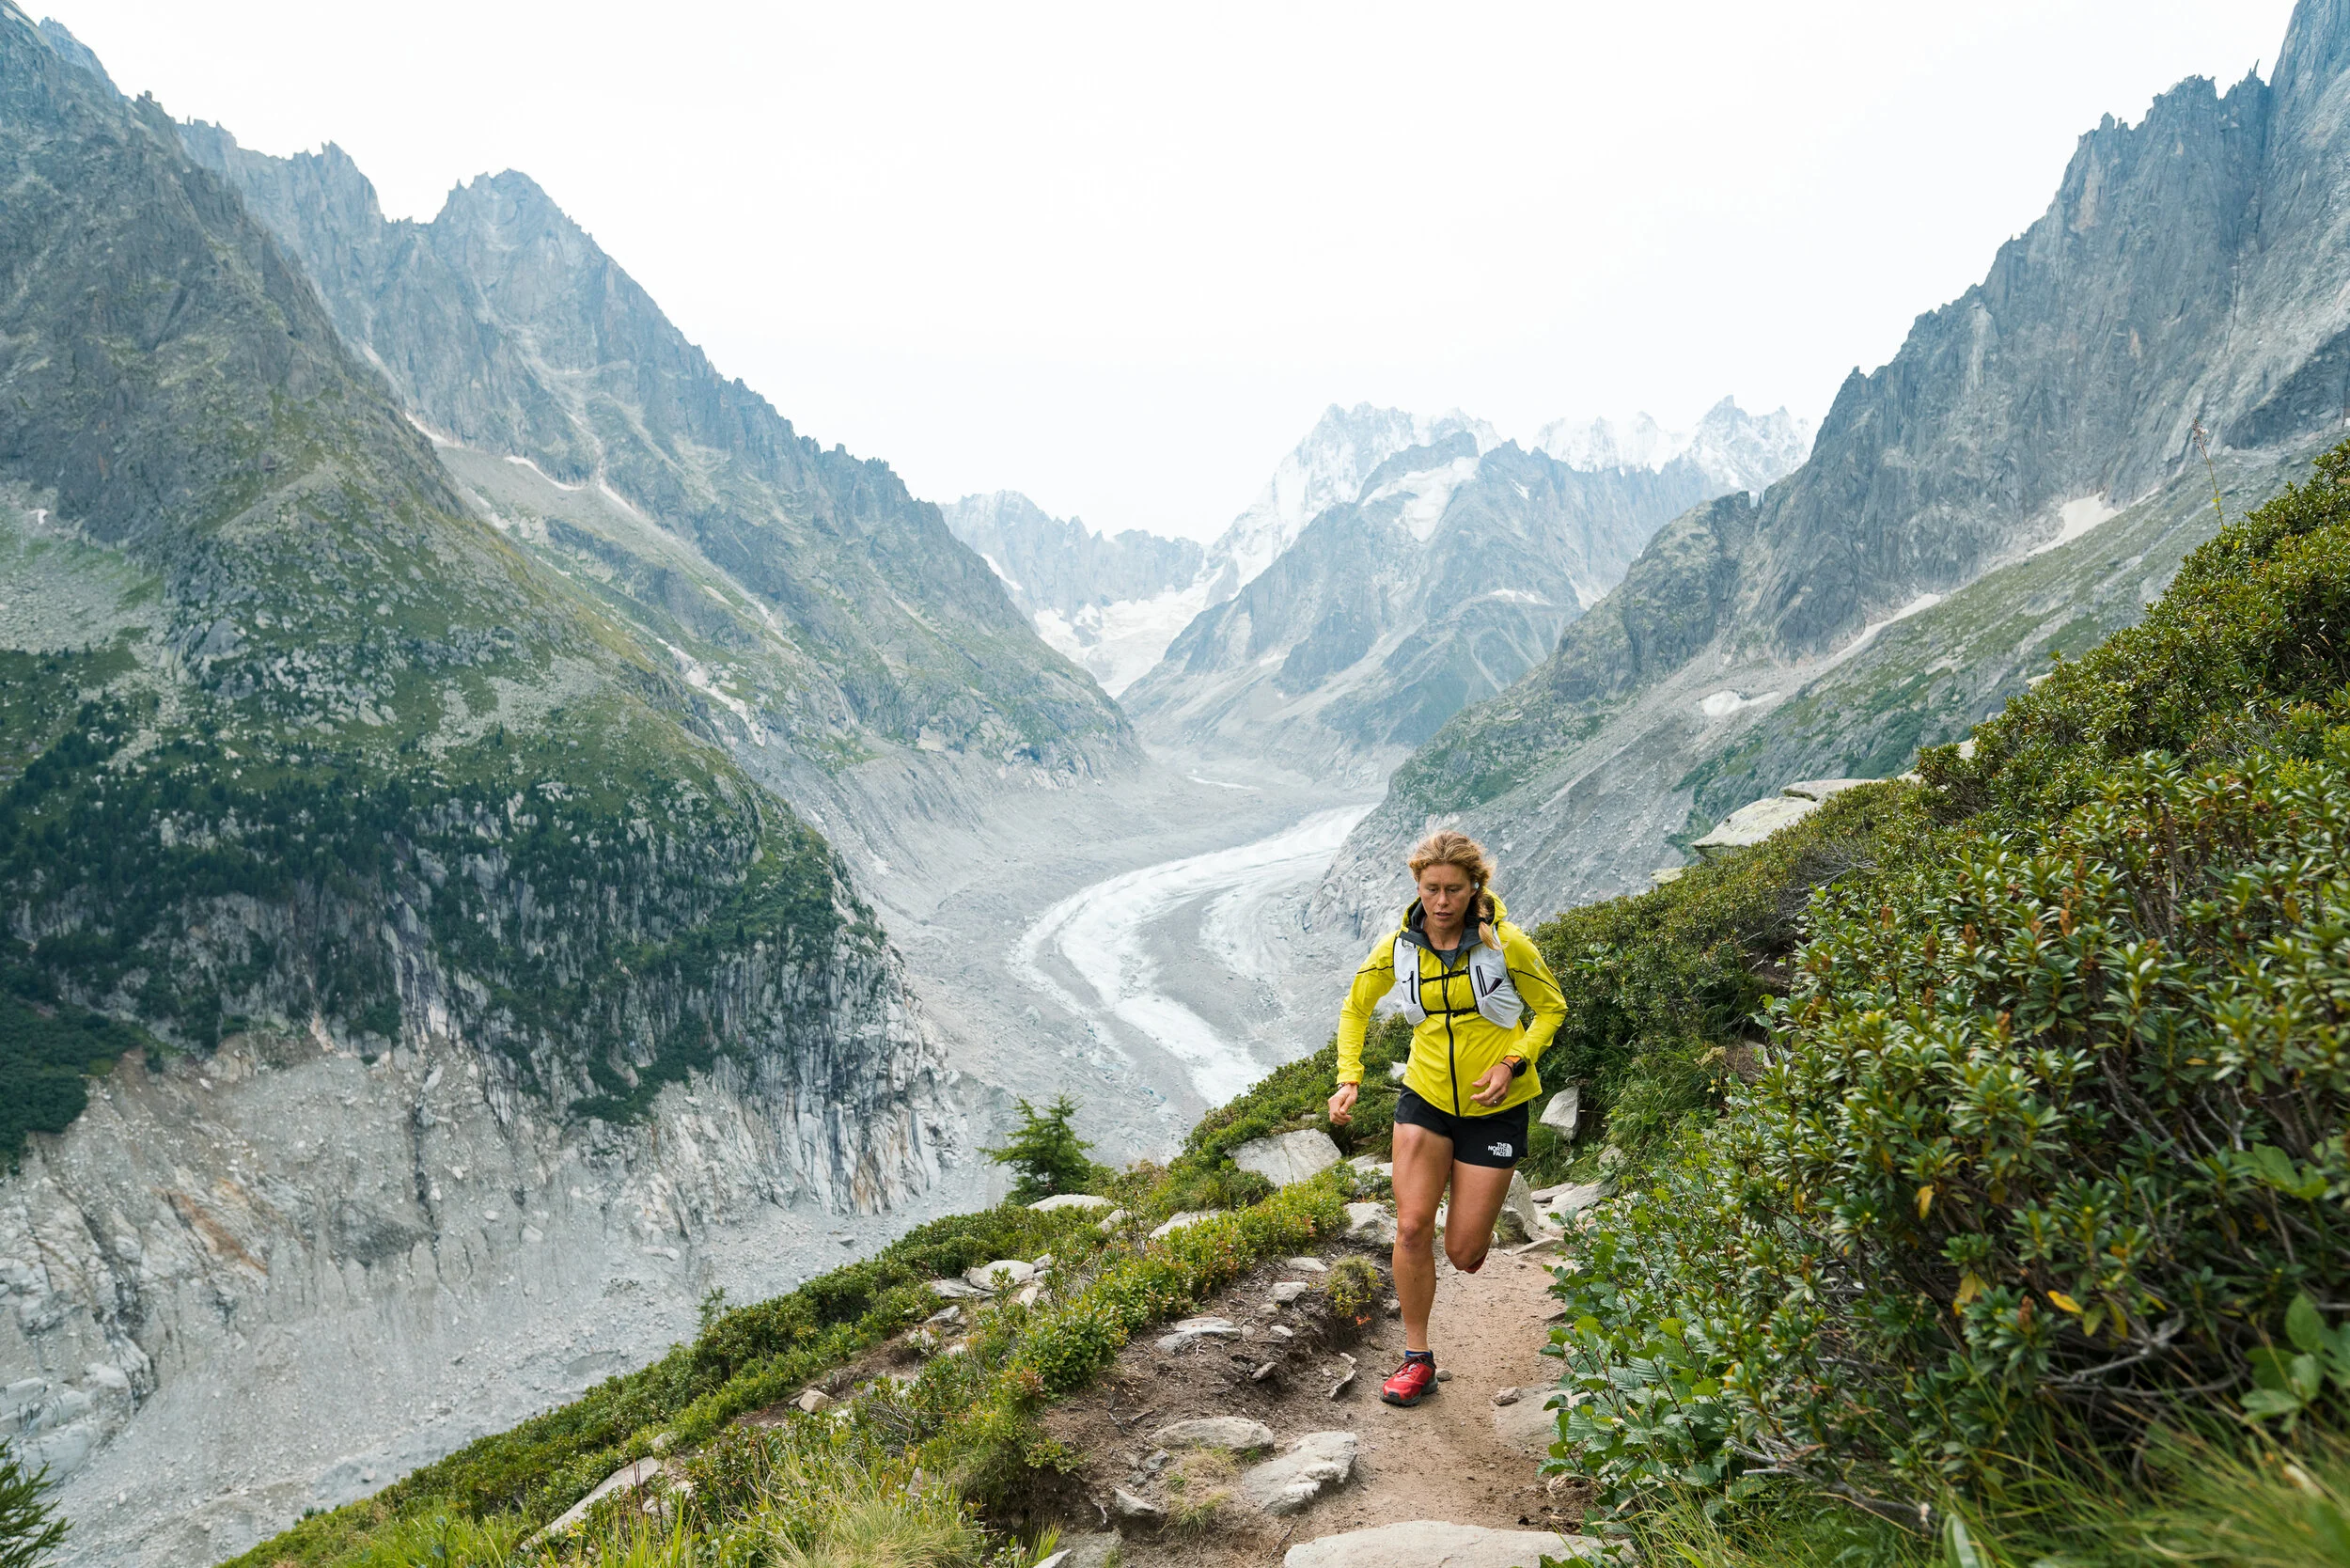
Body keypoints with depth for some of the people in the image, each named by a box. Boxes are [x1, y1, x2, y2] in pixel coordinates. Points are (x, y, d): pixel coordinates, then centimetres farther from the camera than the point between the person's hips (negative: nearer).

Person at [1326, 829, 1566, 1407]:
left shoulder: (1505, 942, -16)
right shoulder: (1400, 945, -8)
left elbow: (1551, 1009, -2)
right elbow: (1356, 1007, 8)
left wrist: (1512, 1064, -17)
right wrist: (1349, 1080, -5)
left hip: (1493, 1108, -2)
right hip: (1425, 1097, 2)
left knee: (1463, 1252, 1)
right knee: (1412, 1228, -7)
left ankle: (1477, 1228, 40)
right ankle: (1417, 1359, 12)